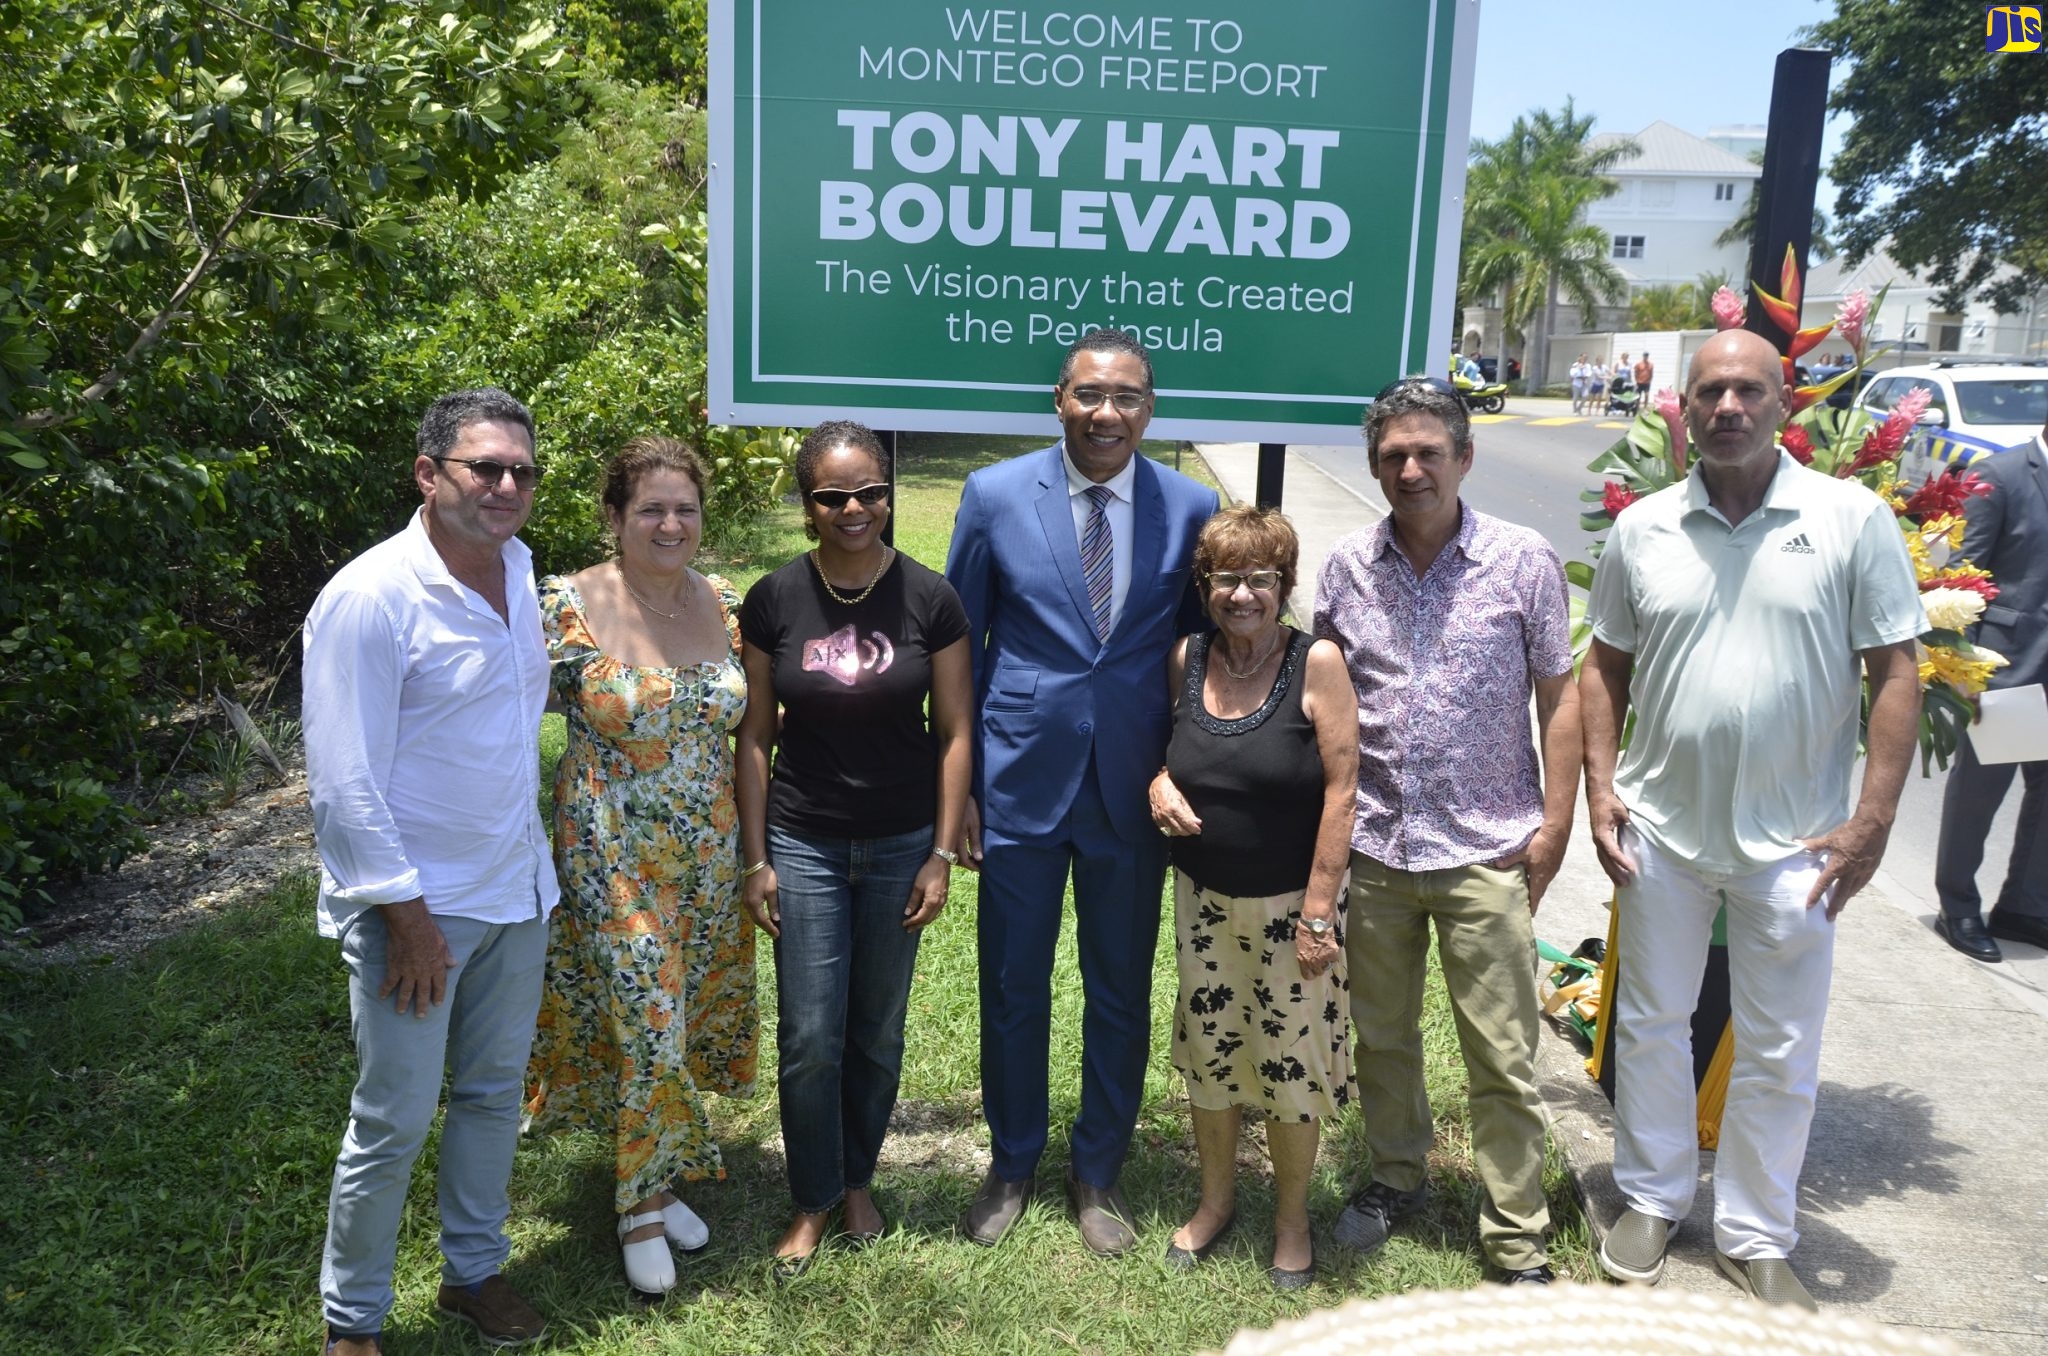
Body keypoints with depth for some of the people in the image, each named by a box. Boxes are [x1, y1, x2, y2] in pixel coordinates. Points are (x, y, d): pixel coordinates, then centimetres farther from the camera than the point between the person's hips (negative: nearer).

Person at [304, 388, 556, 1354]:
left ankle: (473, 1269, 38)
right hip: (415, 906, -7)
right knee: (394, 1124, 5)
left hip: (516, 890, 7)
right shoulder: (371, 597, -20)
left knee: (494, 1092, 19)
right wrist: (406, 916, -18)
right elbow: (342, 785, -19)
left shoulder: (517, 566, 3)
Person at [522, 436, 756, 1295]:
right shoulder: (568, 607, -12)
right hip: (612, 860, -4)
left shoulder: (724, 605, 2)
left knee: (684, 1025, 15)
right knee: (645, 1030, -2)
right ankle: (642, 1208, 20)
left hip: (710, 859, 5)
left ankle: (652, 1182, 35)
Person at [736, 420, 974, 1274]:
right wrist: (755, 860, -1)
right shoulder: (774, 601, -5)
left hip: (901, 845, 0)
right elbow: (755, 737, 0)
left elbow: (953, 734, -2)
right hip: (804, 844, 0)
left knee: (878, 1033, 13)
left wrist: (942, 855, -5)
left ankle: (858, 1180, 34)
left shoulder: (930, 599, -7)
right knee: (809, 1038, 3)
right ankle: (812, 1200, 24)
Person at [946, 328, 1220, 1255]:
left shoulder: (1192, 508, -3)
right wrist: (957, 784, -2)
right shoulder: (995, 495, -5)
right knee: (1012, 989, 13)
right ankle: (1011, 1164, 36)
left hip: (1134, 788, 1)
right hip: (1020, 783, 0)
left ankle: (1097, 1172, 35)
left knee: (1122, 993, 13)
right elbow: (960, 649, 1)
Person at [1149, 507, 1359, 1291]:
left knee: (1292, 1060, 7)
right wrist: (1159, 782, -9)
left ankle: (1291, 1216, 31)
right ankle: (1217, 1198, 39)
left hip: (1290, 902, -4)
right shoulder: (1186, 661, -1)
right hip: (1203, 900, 4)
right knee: (1207, 1050, 15)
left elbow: (1340, 787, -15)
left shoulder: (1316, 663, -14)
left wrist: (1319, 910, -16)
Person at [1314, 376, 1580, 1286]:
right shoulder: (1346, 568, 3)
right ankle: (1397, 1176, 39)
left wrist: (1555, 819, -4)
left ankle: (1518, 1243, 17)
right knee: (1381, 1035, 17)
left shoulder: (1525, 561, -4)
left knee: (1503, 1056, 3)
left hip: (1486, 849, -3)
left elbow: (1558, 693, 0)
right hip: (1373, 844, 3)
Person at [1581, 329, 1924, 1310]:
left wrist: (1873, 818, -11)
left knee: (1778, 1054, 10)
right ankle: (1653, 1199, 35)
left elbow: (1894, 672, -6)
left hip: (1793, 840, -2)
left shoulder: (1852, 519, -6)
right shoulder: (1642, 529, 1)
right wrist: (1601, 785, -2)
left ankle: (1756, 1237, 29)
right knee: (1651, 1023, 15)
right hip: (1661, 827, 2)